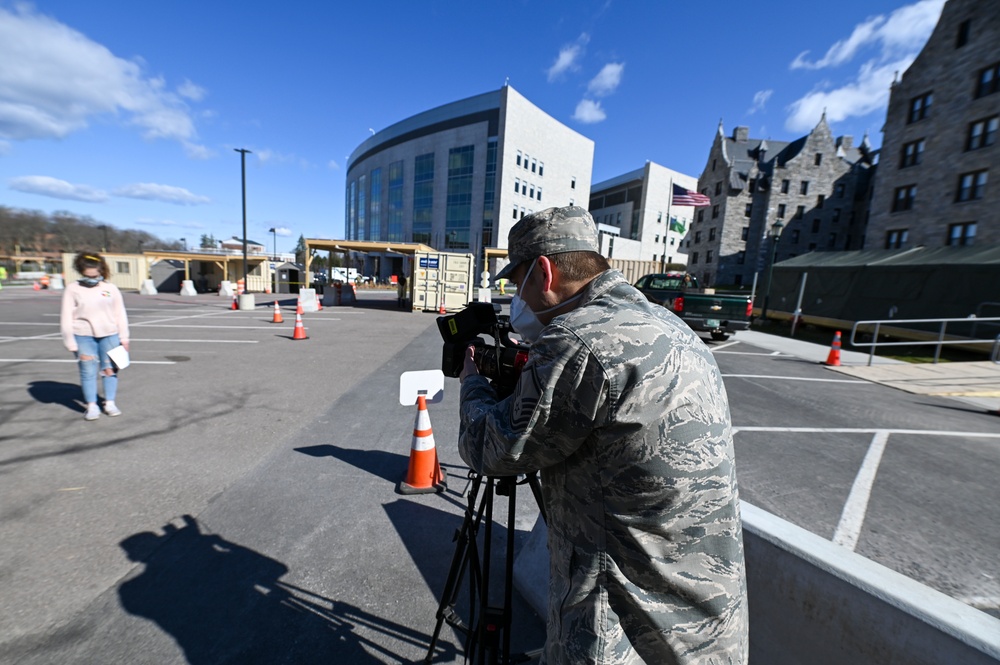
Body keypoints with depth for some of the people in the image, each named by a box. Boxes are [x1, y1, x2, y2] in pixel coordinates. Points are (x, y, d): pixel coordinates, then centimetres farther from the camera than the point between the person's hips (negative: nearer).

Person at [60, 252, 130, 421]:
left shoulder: (111, 288, 3)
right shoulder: (72, 289, 0)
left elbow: (120, 314, 6)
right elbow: (66, 318, 1)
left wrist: (123, 337, 5)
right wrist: (72, 343, -3)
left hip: (109, 335, 1)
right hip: (84, 336, -1)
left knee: (110, 369, 6)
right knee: (88, 372, 2)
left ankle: (110, 403, 18)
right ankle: (91, 406, 12)